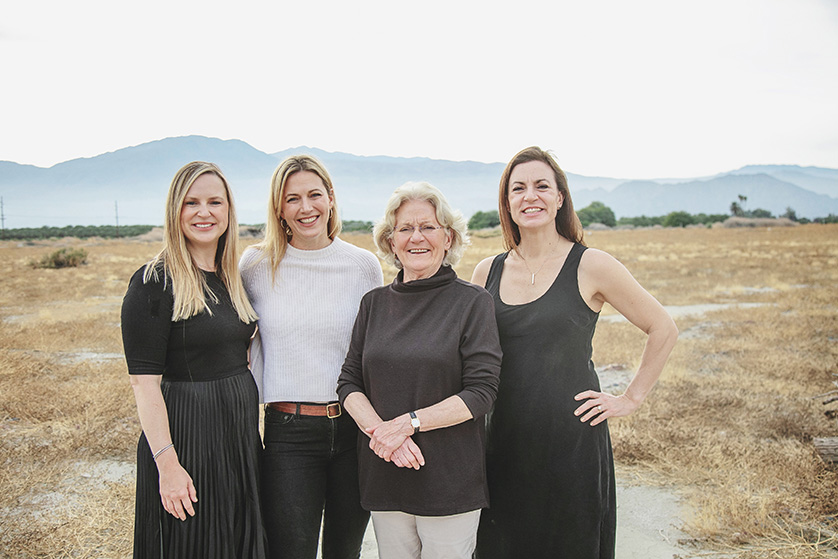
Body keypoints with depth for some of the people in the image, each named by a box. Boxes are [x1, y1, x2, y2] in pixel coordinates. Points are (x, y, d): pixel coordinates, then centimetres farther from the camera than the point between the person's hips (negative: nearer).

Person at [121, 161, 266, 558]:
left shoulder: (233, 279, 9)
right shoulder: (153, 283, -12)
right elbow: (144, 381, -16)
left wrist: (251, 432, 11)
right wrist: (167, 463, -21)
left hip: (240, 433, 7)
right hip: (184, 434, -6)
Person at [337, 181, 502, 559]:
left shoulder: (472, 302, -4)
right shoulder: (375, 303, 8)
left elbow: (481, 392, -10)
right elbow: (349, 383, 5)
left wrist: (409, 423, -17)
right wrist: (378, 428, -13)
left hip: (451, 483, -3)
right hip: (384, 482, 3)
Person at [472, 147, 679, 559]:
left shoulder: (590, 267, -7)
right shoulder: (487, 272, 5)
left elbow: (663, 330, 1)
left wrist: (630, 399, -2)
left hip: (572, 441, -3)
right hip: (504, 443, 4)